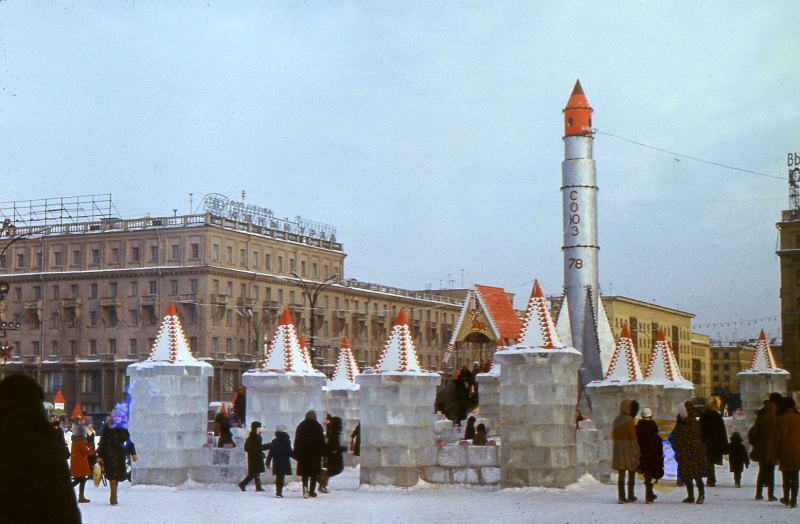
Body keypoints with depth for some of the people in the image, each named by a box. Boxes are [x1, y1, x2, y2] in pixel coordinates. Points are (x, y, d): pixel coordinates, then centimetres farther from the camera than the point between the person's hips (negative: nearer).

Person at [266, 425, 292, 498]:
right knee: (282, 478, -6)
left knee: (278, 477, 15)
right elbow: (290, 453, -7)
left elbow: (270, 453, 6)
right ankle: (279, 492, -15)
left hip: (276, 463, 4)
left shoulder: (274, 441, 5)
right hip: (284, 463, -4)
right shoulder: (287, 441, -6)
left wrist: (268, 462, 13)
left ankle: (278, 492, 20)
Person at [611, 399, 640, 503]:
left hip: (617, 450, 6)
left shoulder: (616, 420, 9)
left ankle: (621, 496, 0)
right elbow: (633, 437, -13)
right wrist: (637, 451, -8)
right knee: (631, 474, 7)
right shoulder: (629, 420, -12)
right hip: (629, 450, -6)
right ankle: (630, 496, 11)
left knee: (621, 474, 5)